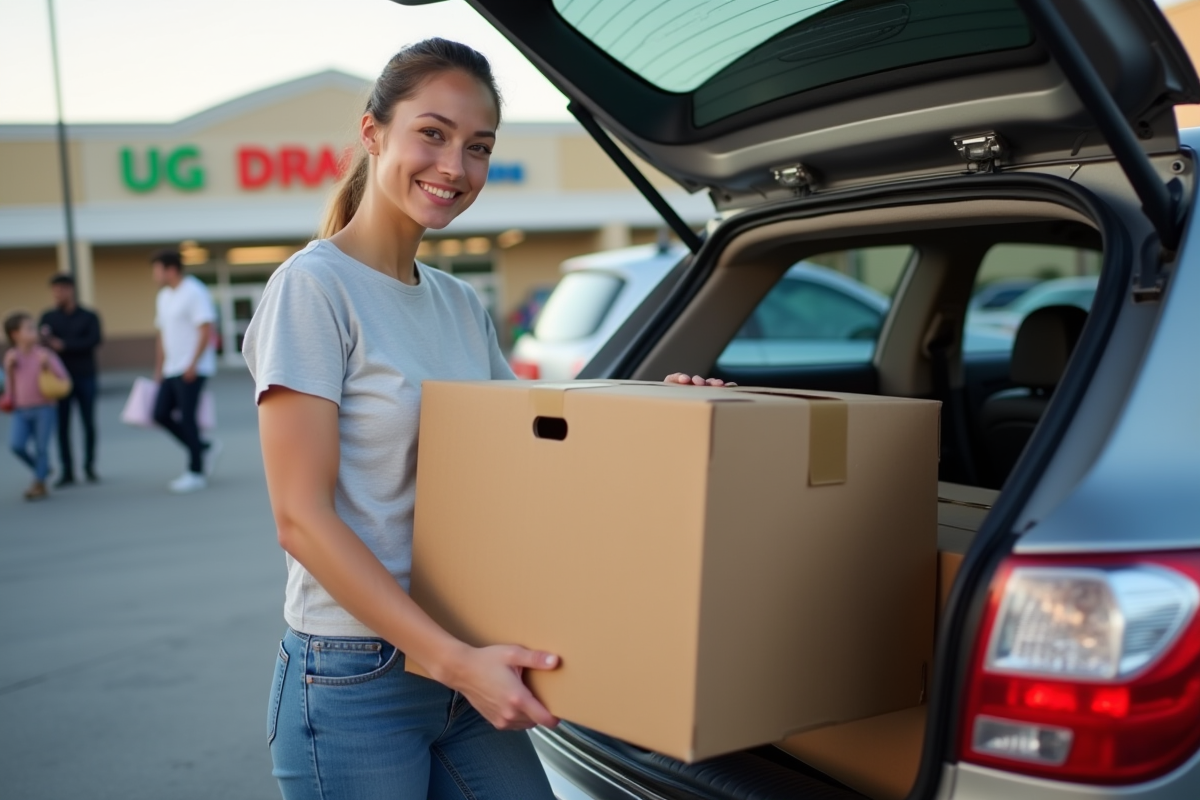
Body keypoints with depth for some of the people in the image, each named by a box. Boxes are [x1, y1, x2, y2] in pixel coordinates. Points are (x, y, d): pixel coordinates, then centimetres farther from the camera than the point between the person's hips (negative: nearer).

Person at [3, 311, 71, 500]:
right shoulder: (11, 357, 6)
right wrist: (9, 367, -1)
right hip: (22, 411, 2)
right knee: (17, 445, -13)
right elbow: (9, 386, 14)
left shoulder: (44, 354, -3)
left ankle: (39, 483, 13)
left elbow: (64, 378, -6)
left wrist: (47, 363, -19)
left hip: (44, 408, -2)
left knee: (41, 447, -2)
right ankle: (41, 468, 13)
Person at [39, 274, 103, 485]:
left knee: (88, 423, 2)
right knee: (62, 424, 0)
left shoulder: (89, 317, 3)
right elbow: (41, 341, -2)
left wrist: (64, 344, -18)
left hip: (85, 378, -1)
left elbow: (94, 340, -11)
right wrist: (45, 338, -25)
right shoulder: (48, 317, 8)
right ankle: (67, 470, 5)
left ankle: (89, 466, 13)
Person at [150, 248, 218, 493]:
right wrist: (159, 369, 16)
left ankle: (196, 472, 2)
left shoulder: (194, 292, -11)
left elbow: (206, 330, -17)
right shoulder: (163, 297, 16)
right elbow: (162, 334, 20)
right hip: (171, 369, 9)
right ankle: (205, 448, 17)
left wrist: (193, 365, -21)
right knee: (161, 414, 4)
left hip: (192, 370, -9)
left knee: (186, 417, -7)